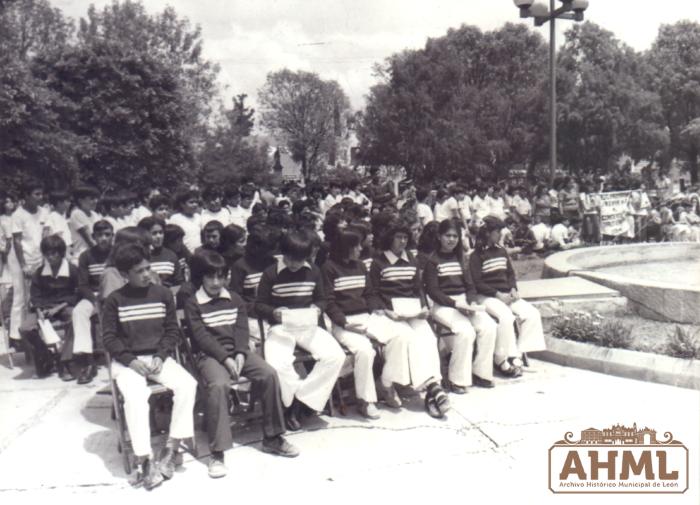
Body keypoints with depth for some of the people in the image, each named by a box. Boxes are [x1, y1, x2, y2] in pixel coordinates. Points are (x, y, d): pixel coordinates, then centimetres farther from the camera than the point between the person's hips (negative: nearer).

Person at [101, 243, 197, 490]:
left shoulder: (163, 294, 5)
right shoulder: (114, 300, -1)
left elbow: (172, 330, 7)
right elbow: (109, 337, 0)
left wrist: (160, 356, -8)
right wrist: (131, 360, -14)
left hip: (159, 357, 3)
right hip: (127, 361, -2)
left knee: (187, 384, -24)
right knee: (135, 396, -32)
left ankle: (171, 449, -15)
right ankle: (144, 461, -22)